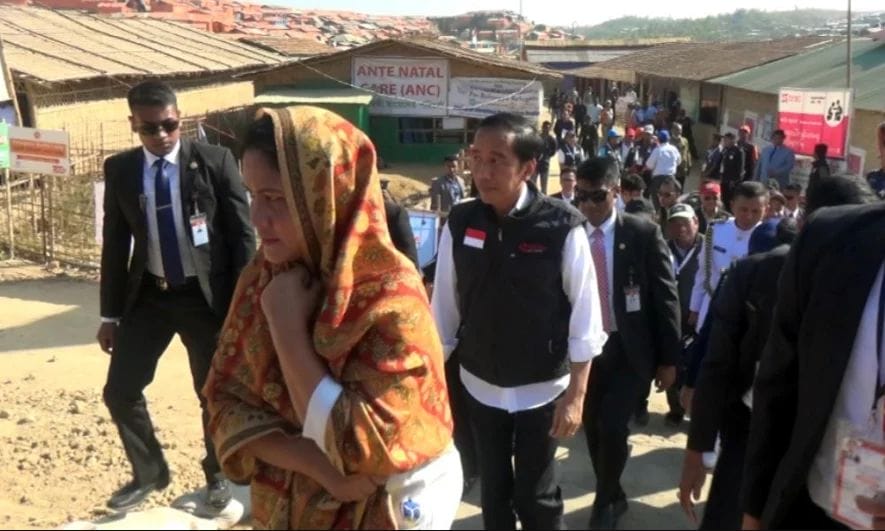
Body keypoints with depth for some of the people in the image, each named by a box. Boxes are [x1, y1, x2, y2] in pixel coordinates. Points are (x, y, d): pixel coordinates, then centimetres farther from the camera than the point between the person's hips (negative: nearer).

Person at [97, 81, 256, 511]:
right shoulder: (119, 170, 2)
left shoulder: (215, 161, -8)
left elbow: (242, 234, -6)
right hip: (147, 295, 3)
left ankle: (217, 476, 35)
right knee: (120, 391, 6)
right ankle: (149, 472, 31)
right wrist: (110, 314, 7)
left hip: (207, 295, -3)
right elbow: (115, 243, 7)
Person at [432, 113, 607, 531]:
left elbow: (584, 318, -13)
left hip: (542, 390, -3)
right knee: (493, 490, 20)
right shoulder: (459, 223, -9)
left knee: (537, 495, 13)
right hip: (480, 385, 3)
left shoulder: (562, 227, -18)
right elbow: (444, 310, -3)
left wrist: (575, 395, -12)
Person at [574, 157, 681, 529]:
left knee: (612, 427, -11)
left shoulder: (643, 234, -8)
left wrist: (668, 359, -5)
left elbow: (666, 297, -4)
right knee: (593, 429, 11)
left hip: (630, 349, -3)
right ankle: (613, 497, 36)